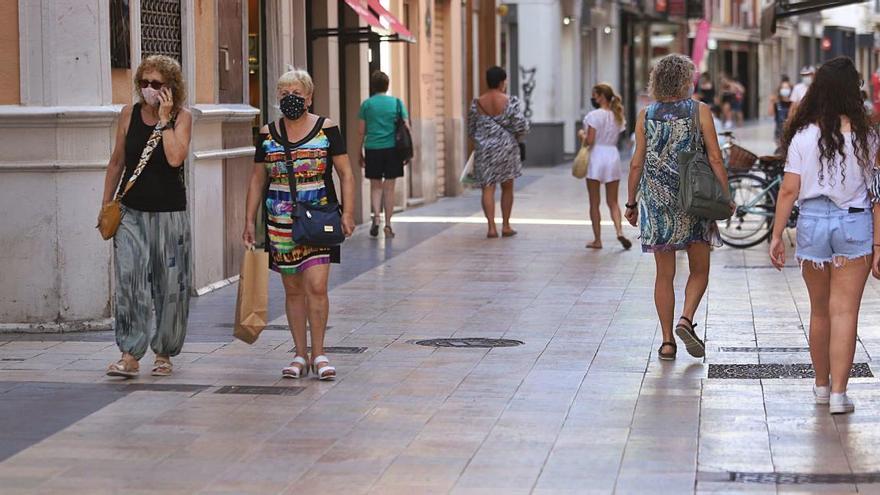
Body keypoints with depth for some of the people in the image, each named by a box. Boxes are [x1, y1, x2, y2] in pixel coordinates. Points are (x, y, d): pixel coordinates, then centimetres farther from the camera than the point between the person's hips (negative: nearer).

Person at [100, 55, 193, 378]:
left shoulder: (182, 117, -1)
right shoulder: (130, 114, 4)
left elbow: (175, 158, -18)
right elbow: (117, 162, 12)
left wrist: (164, 118, -15)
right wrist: (106, 204, 12)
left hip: (170, 213, -1)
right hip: (132, 212, 1)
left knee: (170, 285, 4)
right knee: (129, 278, -15)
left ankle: (164, 354, 19)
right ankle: (130, 355, -17)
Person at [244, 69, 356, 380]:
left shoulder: (326, 129, 1)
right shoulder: (268, 135, 8)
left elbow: (345, 173, 3)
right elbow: (257, 179, 15)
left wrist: (347, 213, -6)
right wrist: (250, 220, 10)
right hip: (281, 222, 3)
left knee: (316, 286, -11)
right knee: (293, 290, 7)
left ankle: (318, 353, 0)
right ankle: (301, 355, 15)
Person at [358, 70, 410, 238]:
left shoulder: (367, 104, 2)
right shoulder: (397, 103, 4)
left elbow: (361, 131, 2)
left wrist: (360, 152, 9)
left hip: (373, 149, 0)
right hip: (392, 149, 0)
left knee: (375, 186, 10)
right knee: (389, 187, 6)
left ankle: (376, 217, -10)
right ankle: (388, 225, 7)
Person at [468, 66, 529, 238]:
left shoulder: (477, 103, -2)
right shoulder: (510, 102, -10)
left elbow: (471, 129, 5)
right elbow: (521, 126, -11)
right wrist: (516, 137, 10)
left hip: (484, 149, 1)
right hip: (506, 147, -1)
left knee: (488, 188, 2)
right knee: (507, 187, 14)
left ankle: (492, 227, -7)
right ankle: (506, 226, 17)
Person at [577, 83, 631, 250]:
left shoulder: (594, 115, -11)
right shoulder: (617, 116, 8)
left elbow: (590, 141, -15)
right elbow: (614, 137, 11)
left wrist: (582, 134, 5)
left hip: (596, 156, -5)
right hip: (613, 156, 5)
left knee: (594, 203, 5)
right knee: (612, 202, 12)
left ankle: (597, 240, 7)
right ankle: (619, 231, -10)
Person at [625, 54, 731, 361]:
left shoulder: (646, 116, 2)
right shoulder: (699, 111, -3)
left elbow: (637, 164, 2)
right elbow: (715, 159, -6)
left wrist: (632, 203, 11)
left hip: (657, 200, 2)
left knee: (664, 274, 7)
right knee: (699, 270, 10)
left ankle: (667, 341, 6)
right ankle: (686, 320, -11)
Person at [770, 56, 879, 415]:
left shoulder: (803, 136, -5)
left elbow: (789, 190, -5)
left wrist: (776, 236, 2)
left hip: (813, 221, 1)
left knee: (820, 311, 15)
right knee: (845, 311, -1)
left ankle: (822, 385, 28)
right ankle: (839, 392, -7)